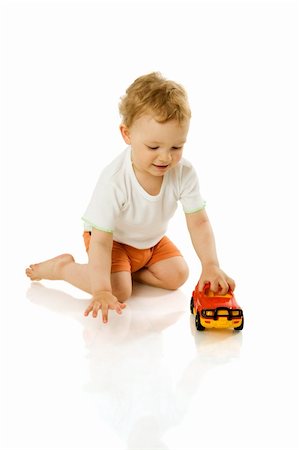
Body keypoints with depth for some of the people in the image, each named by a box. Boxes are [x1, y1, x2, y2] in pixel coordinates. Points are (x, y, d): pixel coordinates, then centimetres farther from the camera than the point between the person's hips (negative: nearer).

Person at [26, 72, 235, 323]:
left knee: (177, 275, -8)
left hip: (152, 240, 5)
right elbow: (101, 240, -37)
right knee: (119, 291, -21)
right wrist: (102, 291, -45)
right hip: (113, 239, -5)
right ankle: (62, 267, 1)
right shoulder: (115, 181, -38)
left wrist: (211, 265, -37)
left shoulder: (184, 173, -26)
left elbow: (199, 222, -22)